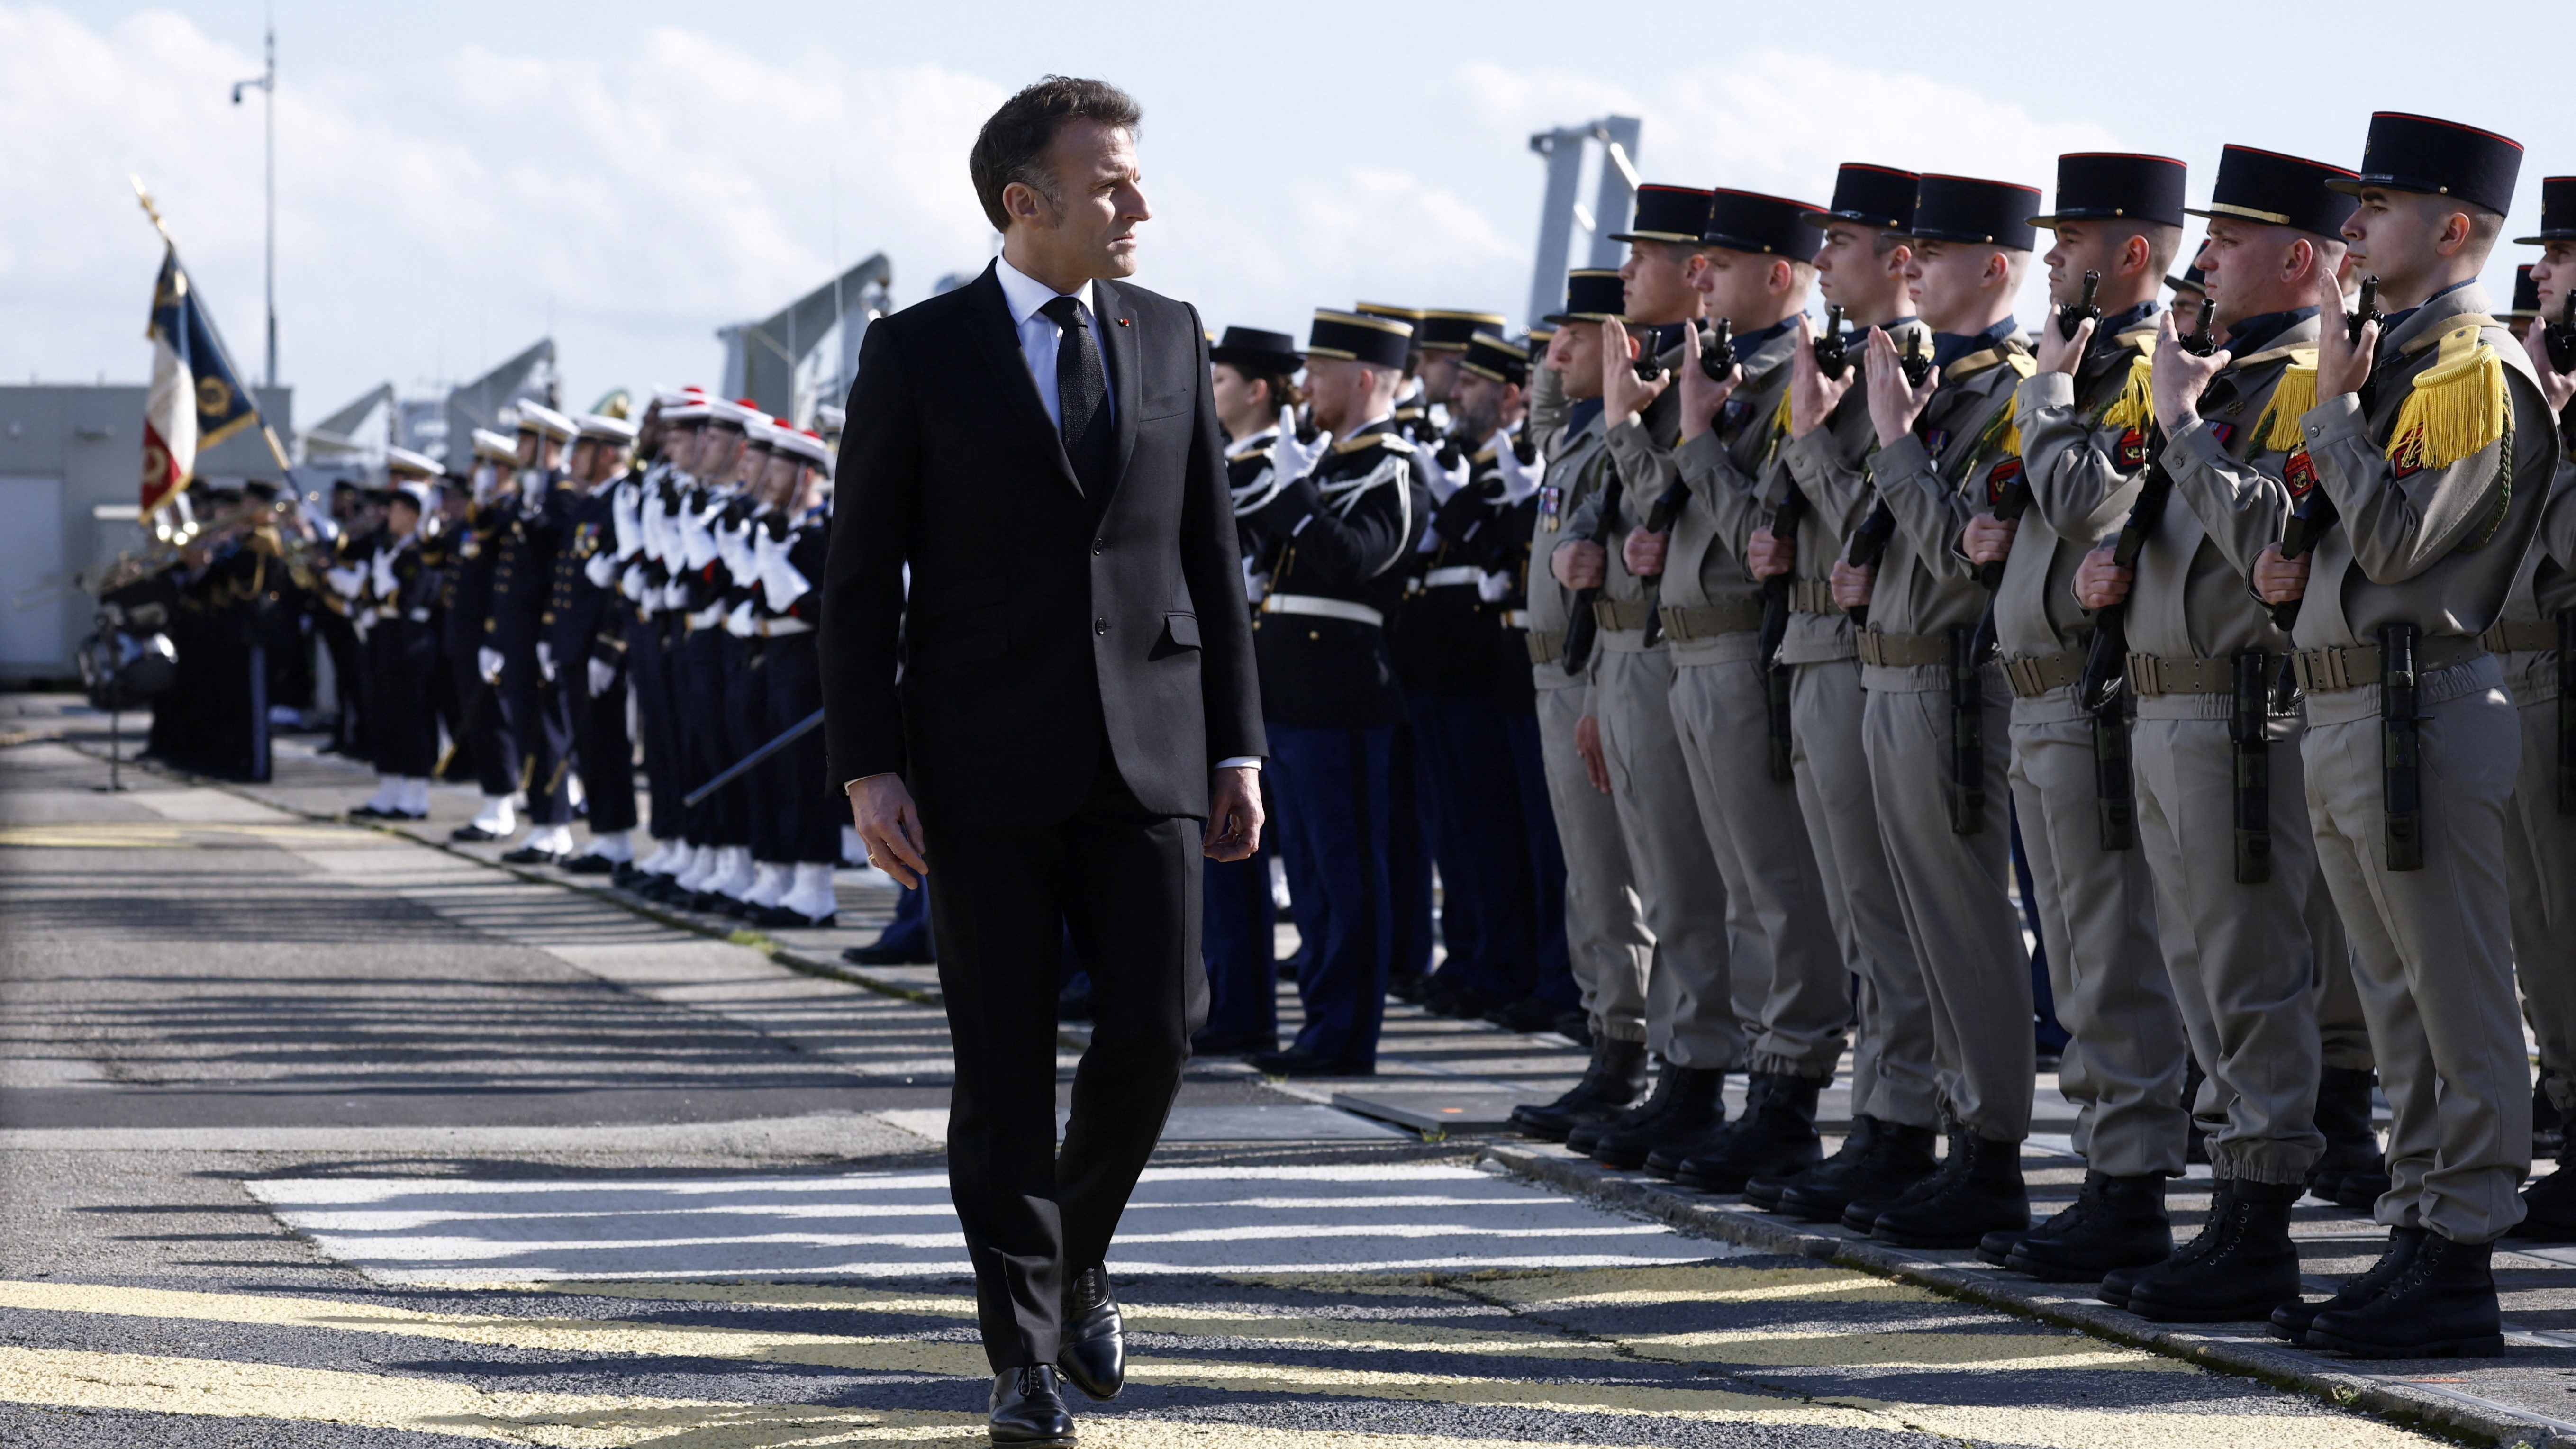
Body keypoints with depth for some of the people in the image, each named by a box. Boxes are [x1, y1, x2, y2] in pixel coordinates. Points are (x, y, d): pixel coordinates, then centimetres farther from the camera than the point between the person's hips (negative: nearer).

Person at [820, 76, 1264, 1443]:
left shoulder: (1168, 338, 9)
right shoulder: (918, 353, -2)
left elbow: (1211, 553, 12)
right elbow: (860, 575, -2)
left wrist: (1237, 747, 8)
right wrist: (867, 768, -9)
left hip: (1146, 750, 3)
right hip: (985, 759, -3)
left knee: (1154, 1026, -4)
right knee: (1005, 1060, 0)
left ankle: (1077, 1256, 23)